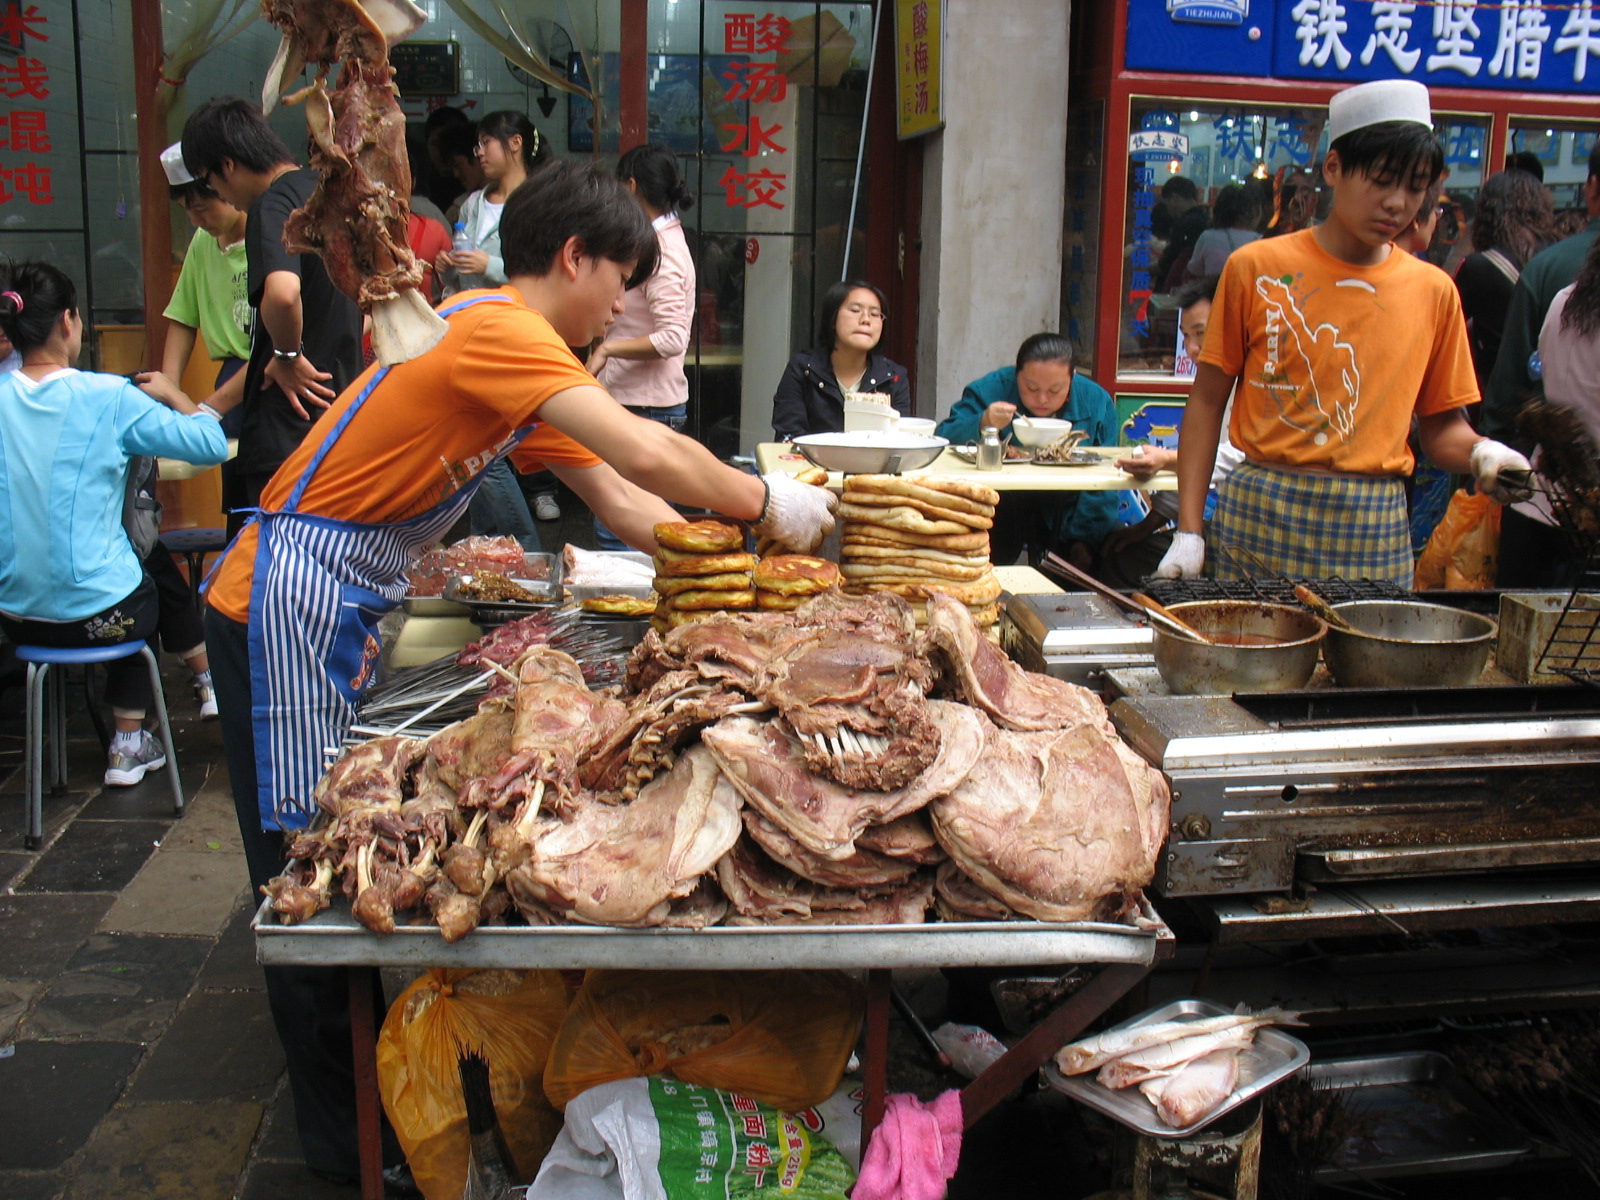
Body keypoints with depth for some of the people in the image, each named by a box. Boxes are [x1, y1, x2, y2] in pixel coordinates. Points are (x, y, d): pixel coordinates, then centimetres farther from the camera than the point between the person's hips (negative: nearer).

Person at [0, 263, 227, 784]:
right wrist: (170, 393, 4)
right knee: (149, 584, 32)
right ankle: (128, 745, 34)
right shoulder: (109, 398, -15)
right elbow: (213, 443, -13)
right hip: (99, 614, -4)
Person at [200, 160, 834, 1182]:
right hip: (289, 601, -10)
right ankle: (345, 1136, 13)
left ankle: (368, 1090, 28)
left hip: (353, 606, 10)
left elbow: (620, 502, 11)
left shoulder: (527, 365, 13)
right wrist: (768, 504, -13)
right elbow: (646, 456, -28)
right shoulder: (496, 330, -19)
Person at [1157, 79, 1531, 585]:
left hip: (1375, 530, 2)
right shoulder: (1256, 268, -1)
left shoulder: (1433, 292, 6)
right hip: (1260, 516, -2)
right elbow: (1208, 399, 1)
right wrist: (1189, 529, -5)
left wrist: (1481, 452, -10)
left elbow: (1440, 424, 13)